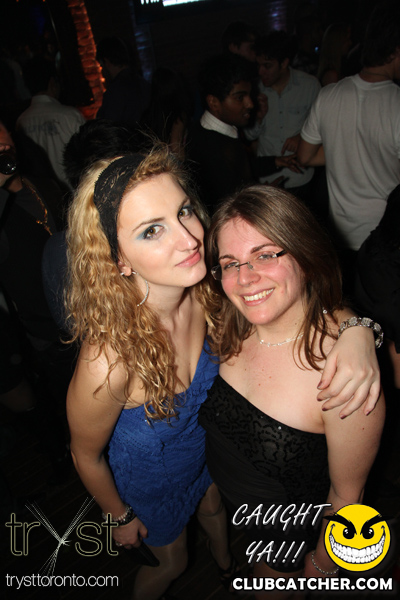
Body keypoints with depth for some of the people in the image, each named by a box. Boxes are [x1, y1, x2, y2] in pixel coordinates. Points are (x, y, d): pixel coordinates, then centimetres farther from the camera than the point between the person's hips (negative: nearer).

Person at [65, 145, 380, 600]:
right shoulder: (108, 364, -43)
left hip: (208, 444, 5)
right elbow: (87, 456, -23)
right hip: (152, 481, -4)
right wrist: (120, 516, -4)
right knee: (171, 562, 28)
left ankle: (224, 563, 74)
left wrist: (356, 328, -37)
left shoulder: (204, 286, -31)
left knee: (213, 506, 36)